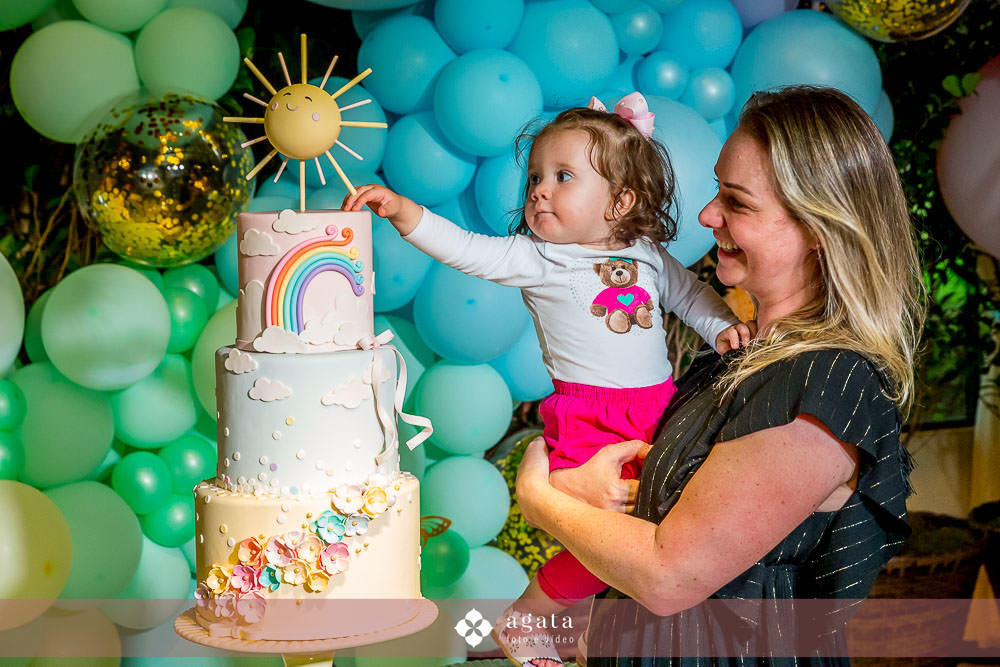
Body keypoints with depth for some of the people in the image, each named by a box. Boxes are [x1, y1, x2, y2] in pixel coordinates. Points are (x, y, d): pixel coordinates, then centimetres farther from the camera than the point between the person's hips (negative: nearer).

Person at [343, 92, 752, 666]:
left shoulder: (648, 256, 9)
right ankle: (522, 620, 7)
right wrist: (401, 209, -24)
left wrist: (724, 326, 5)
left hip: (659, 409, 5)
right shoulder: (536, 258, -1)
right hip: (588, 419, -5)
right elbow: (469, 251, -13)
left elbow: (690, 294, 24)